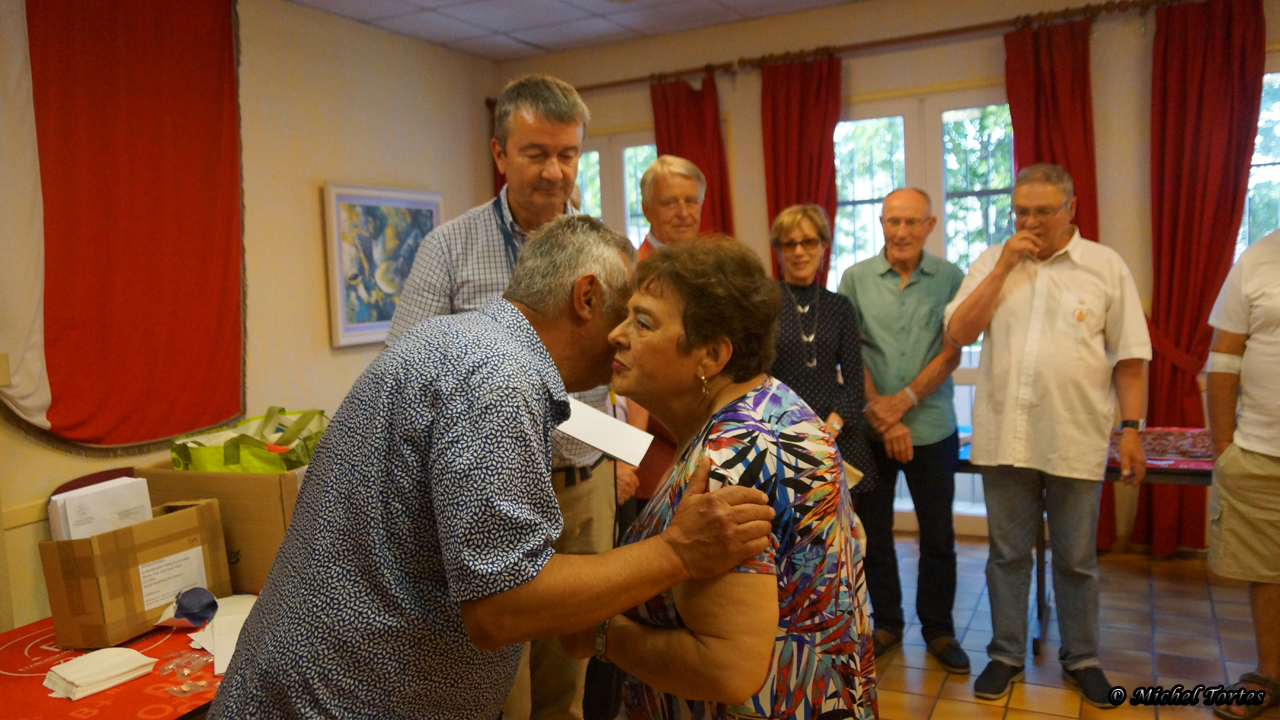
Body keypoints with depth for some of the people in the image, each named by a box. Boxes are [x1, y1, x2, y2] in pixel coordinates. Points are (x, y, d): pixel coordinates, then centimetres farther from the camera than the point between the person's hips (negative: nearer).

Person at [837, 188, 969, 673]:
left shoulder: (950, 278, 1)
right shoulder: (856, 278, 1)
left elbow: (951, 353, -2)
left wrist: (905, 400, -12)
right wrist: (881, 416, -9)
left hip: (932, 427, 0)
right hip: (869, 428, 1)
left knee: (938, 535, 9)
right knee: (872, 531, 10)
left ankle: (938, 628, 26)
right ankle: (887, 622, 28)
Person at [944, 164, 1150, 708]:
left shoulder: (1106, 266, 1)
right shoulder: (990, 262, 6)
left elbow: (1129, 357, 1)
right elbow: (959, 333, -6)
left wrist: (1132, 427, -4)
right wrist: (1004, 266, -9)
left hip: (1075, 441, -1)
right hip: (1003, 437, 1)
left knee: (1076, 560, 12)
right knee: (1008, 554, 13)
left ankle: (1081, 659, 31)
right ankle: (1007, 654, 28)